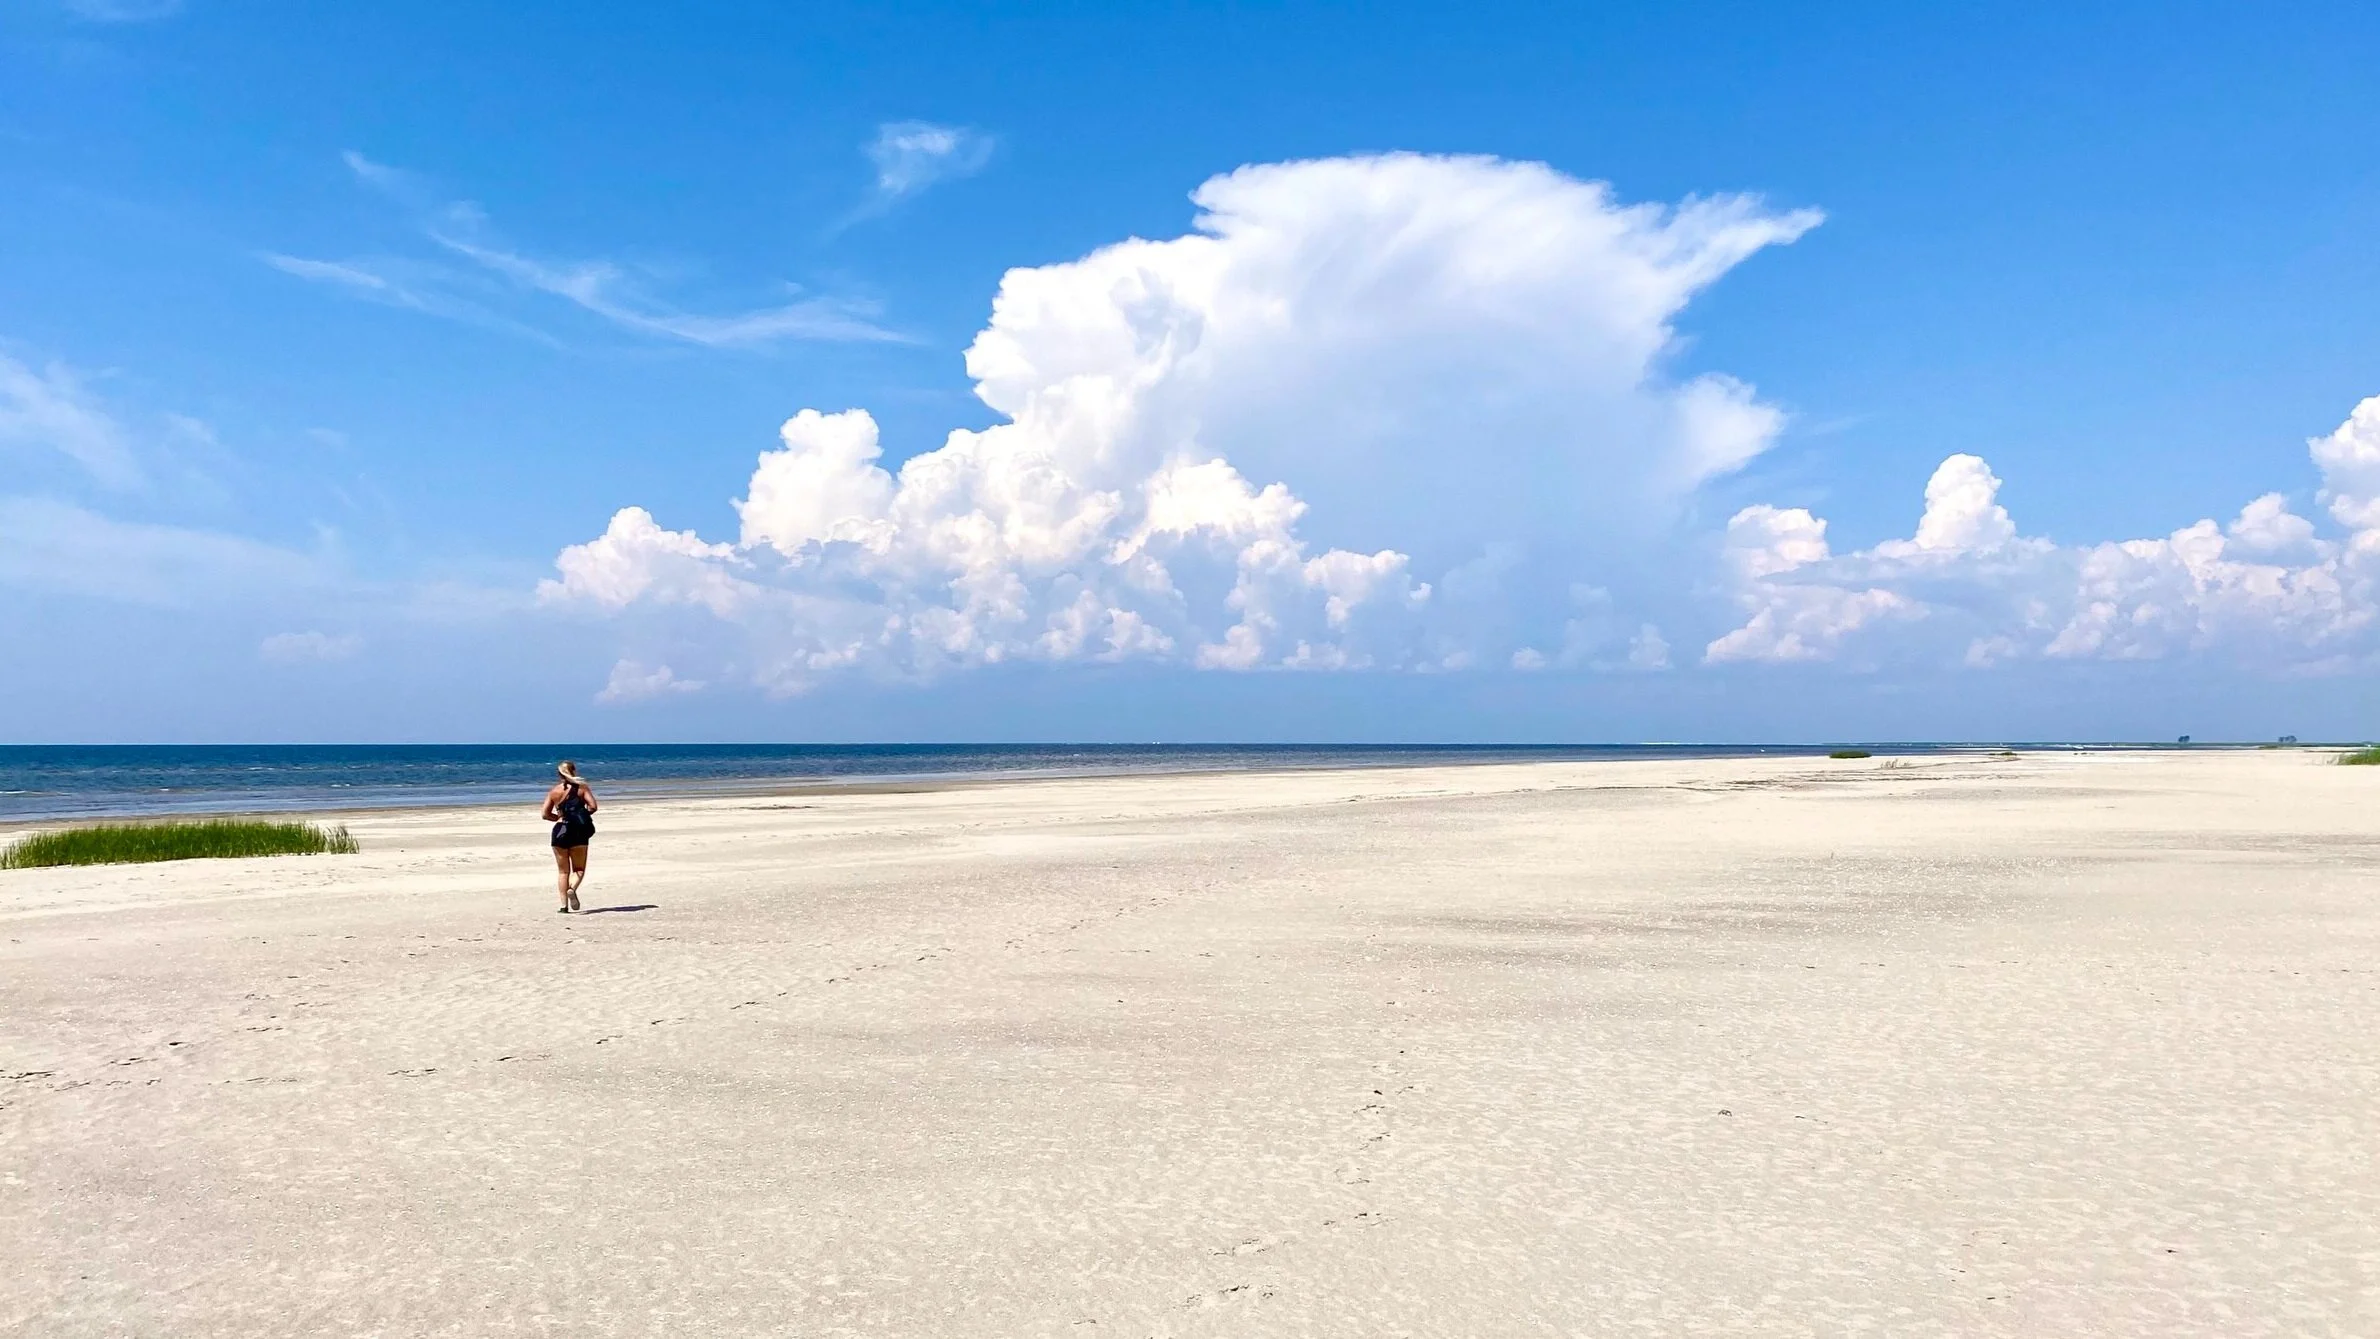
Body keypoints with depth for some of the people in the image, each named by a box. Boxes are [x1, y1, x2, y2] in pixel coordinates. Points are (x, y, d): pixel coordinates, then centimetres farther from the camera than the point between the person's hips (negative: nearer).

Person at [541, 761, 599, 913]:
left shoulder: (554, 791, 6)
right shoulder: (582, 787, 0)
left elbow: (546, 814, 4)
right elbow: (593, 806, -10)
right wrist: (584, 814, 8)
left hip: (560, 831, 2)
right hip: (578, 832, -2)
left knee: (563, 871, 10)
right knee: (579, 869, 9)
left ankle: (564, 905, 5)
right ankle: (572, 889, -21)